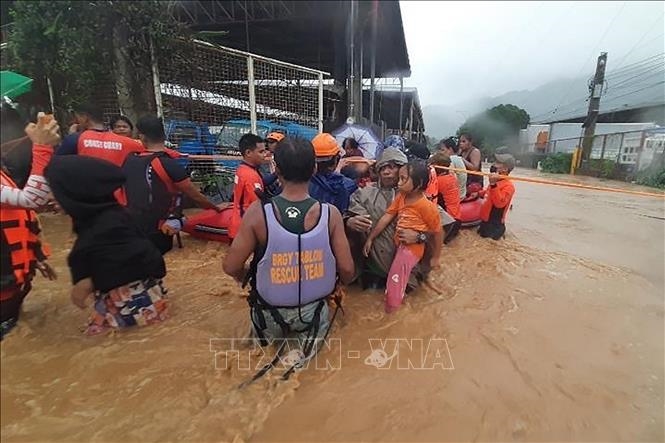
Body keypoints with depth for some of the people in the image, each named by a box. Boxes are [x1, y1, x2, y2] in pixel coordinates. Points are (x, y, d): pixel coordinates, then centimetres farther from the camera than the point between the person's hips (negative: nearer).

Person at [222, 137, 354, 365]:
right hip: (312, 311, -2)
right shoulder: (330, 213, -19)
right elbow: (347, 271, -13)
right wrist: (333, 286, 10)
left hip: (270, 314, 2)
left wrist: (249, 279, 9)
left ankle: (274, 335, 13)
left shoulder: (258, 212, -22)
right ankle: (307, 338, 11)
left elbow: (231, 267, -13)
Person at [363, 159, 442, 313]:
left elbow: (437, 232, -12)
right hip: (398, 243, 6)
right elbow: (386, 217, 0)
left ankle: (391, 308, 23)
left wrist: (435, 257, -3)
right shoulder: (400, 197, -3)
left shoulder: (427, 206, -21)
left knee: (394, 280, 0)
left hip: (412, 247, -6)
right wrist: (370, 238, -1)